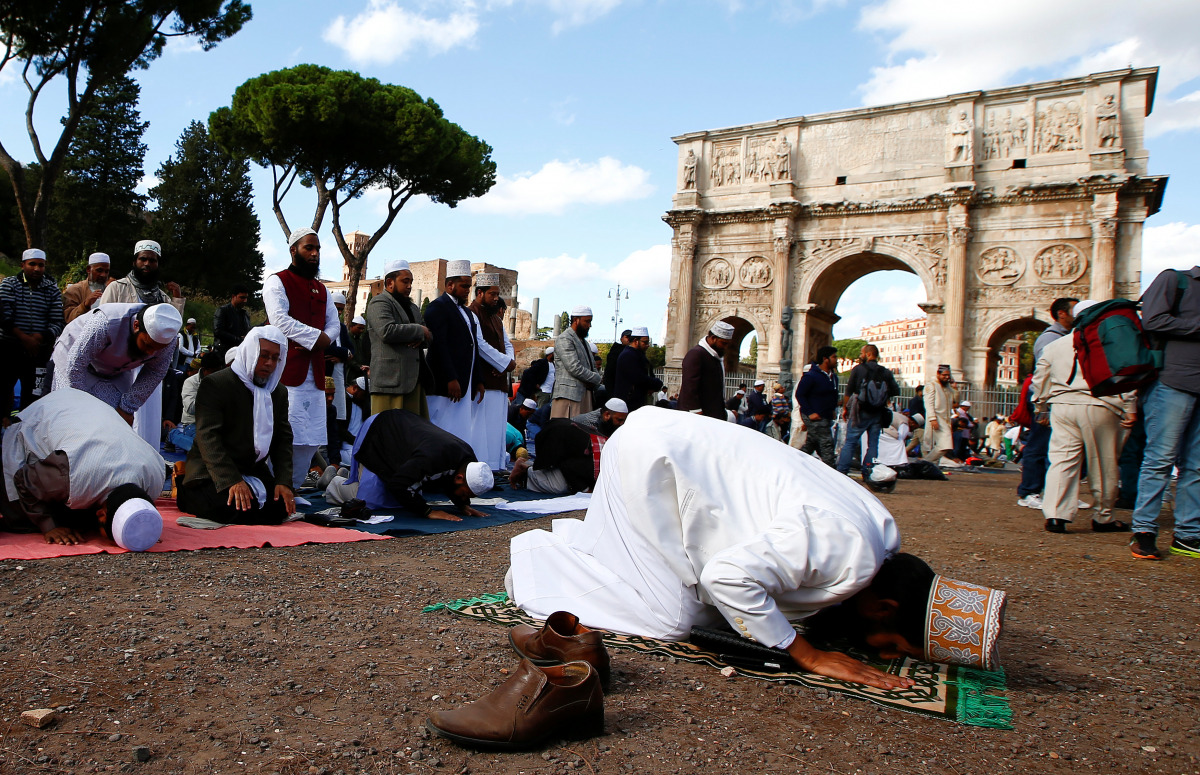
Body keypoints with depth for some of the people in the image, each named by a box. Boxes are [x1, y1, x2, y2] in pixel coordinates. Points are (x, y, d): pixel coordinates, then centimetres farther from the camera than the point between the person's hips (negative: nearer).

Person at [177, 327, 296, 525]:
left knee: (280, 508, -16)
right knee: (234, 508, -30)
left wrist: (284, 481, -11)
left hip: (254, 470, 6)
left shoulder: (279, 393, 10)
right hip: (212, 472, -5)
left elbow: (283, 440, 6)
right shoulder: (214, 384, -10)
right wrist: (232, 481, -28)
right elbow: (208, 437, -18)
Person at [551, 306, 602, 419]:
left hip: (584, 394, 9)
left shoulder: (583, 340, 25)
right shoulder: (564, 339, -6)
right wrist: (596, 378, -4)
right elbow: (574, 368, -16)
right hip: (569, 395, -9)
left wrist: (594, 380, 3)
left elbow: (592, 366, 26)